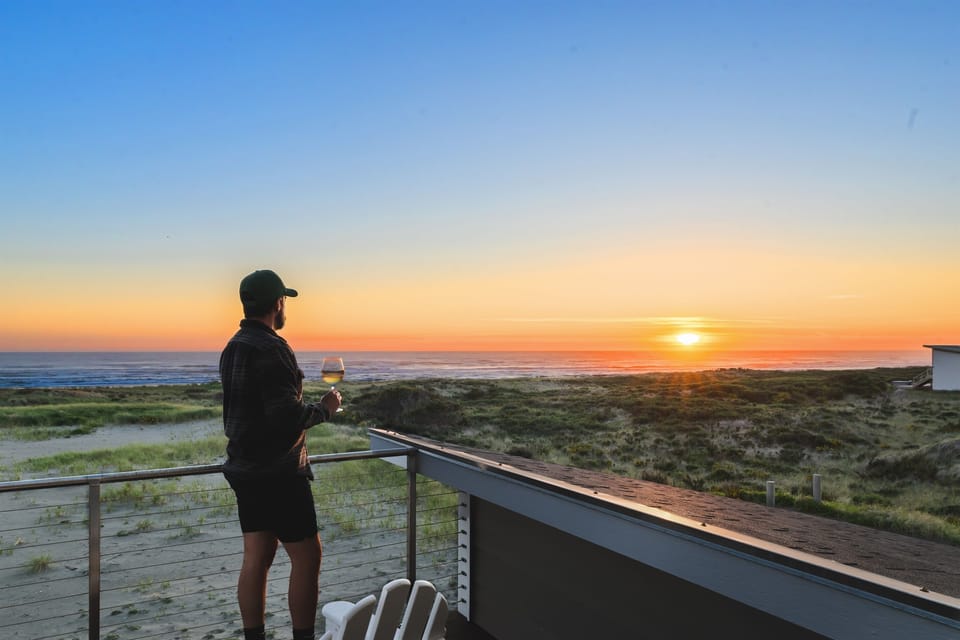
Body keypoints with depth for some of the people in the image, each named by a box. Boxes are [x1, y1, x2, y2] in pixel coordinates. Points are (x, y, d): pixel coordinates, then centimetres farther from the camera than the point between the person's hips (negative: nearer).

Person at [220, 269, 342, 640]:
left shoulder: (233, 347, 11)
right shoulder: (270, 349, -19)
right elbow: (287, 415, -24)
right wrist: (324, 408, -9)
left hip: (246, 467, 9)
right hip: (277, 471, -9)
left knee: (257, 557, 13)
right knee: (307, 555, 1)